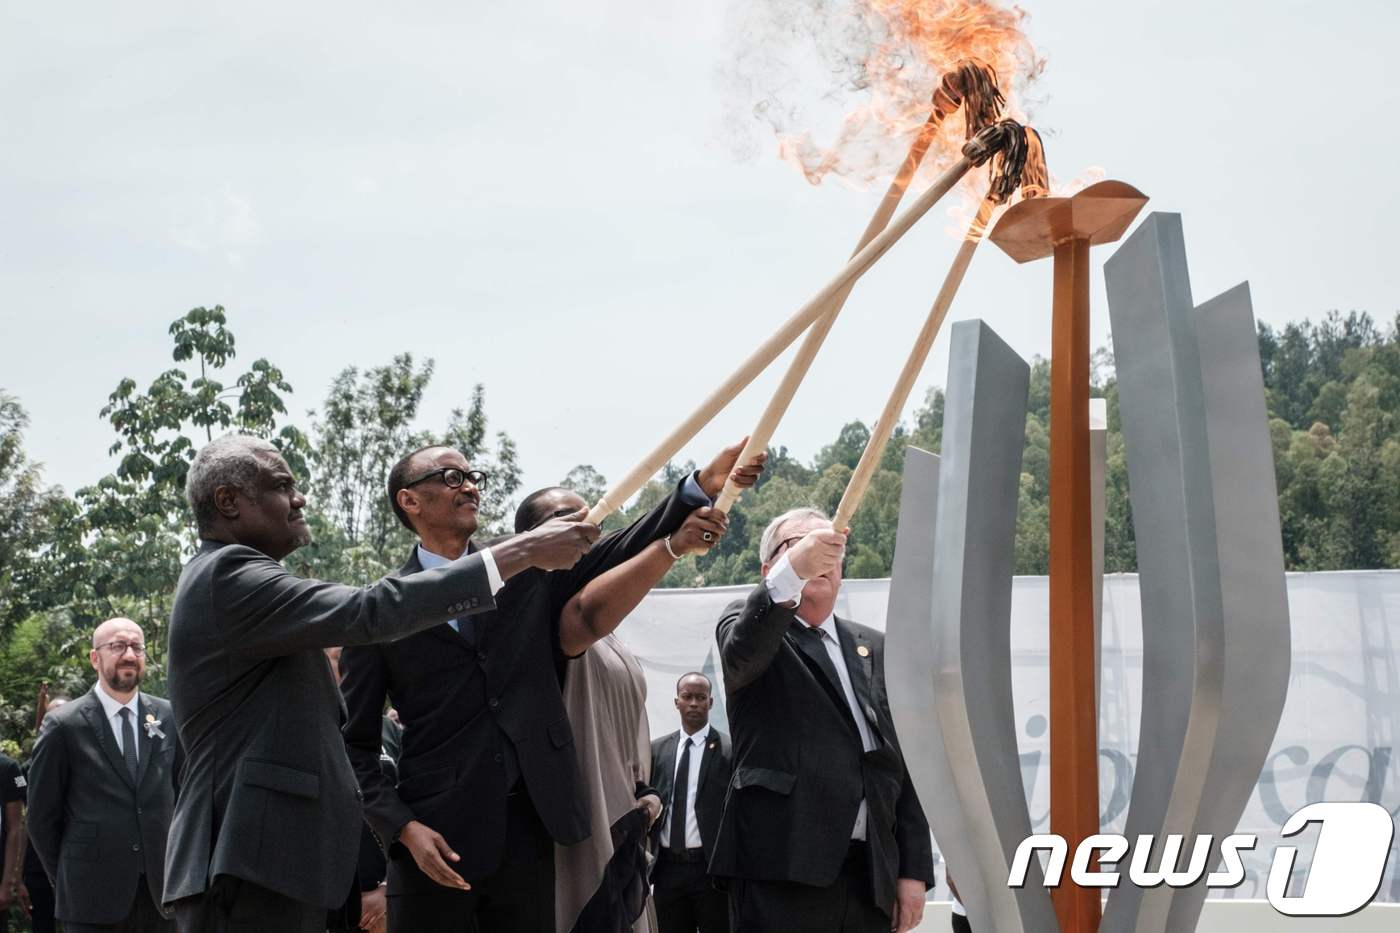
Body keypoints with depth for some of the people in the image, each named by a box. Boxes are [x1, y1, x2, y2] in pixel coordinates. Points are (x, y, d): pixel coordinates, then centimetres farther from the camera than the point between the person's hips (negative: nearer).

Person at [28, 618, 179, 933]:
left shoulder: (168, 717, 6)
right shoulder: (64, 725, -4)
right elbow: (42, 816, 1)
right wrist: (68, 877, 5)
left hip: (161, 889, 3)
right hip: (92, 894, -3)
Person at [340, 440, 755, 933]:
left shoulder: (526, 565, 10)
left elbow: (617, 553, -3)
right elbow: (356, 744, 2)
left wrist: (704, 484, -16)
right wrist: (403, 828, -12)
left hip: (529, 830, 3)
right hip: (436, 836, -3)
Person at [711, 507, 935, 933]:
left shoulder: (876, 650, 20)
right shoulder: (751, 624, 7)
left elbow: (904, 764, 15)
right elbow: (740, 654, -19)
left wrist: (915, 871, 7)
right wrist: (792, 574, -37)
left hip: (871, 876, 5)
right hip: (782, 870, -4)